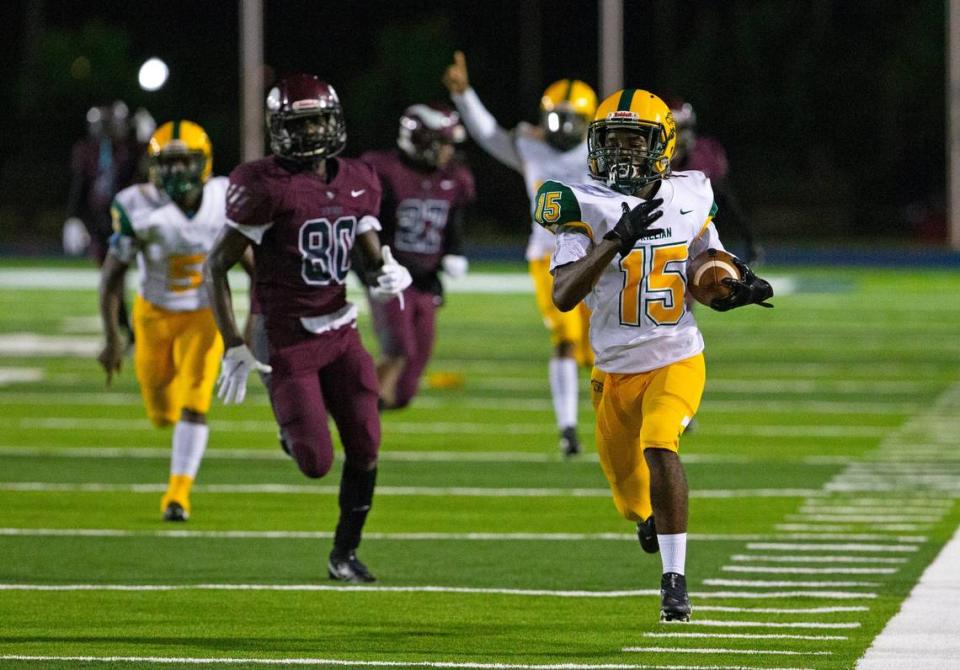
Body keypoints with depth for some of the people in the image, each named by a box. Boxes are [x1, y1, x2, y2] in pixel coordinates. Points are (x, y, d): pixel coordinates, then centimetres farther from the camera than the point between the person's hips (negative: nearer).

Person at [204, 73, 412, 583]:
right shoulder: (267, 188, -15)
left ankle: (345, 552, 17)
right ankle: (291, 430, 28)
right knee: (315, 462, -9)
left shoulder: (357, 184, 5)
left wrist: (387, 274, -14)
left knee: (364, 449, 0)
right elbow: (217, 265, -11)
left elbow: (372, 260, 13)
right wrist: (234, 347, -16)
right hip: (287, 342, -5)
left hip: (339, 333, 6)